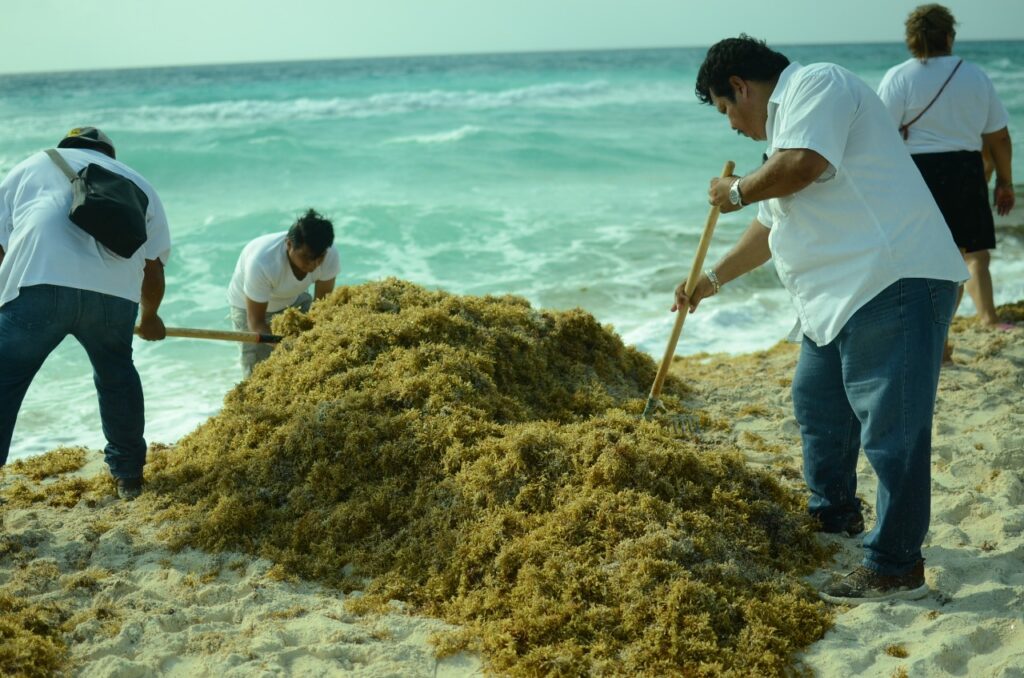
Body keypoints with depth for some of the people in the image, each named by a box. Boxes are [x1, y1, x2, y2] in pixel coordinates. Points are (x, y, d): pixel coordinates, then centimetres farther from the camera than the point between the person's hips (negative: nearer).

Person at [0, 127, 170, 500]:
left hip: (37, 283, -2)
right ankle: (129, 475, 36)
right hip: (114, 291, 2)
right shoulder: (137, 183, 31)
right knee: (116, 374, 24)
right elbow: (153, 267, 27)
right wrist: (150, 318, 43)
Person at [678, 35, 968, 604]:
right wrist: (712, 280, 42)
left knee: (890, 427, -8)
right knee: (818, 403, 23)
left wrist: (736, 191, -6)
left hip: (894, 284, -11)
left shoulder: (816, 84, -6)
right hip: (842, 297, 11)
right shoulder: (785, 121, 25)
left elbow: (801, 165, -25)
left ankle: (896, 568, -2)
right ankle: (834, 515, 40)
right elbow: (772, 226, 35)